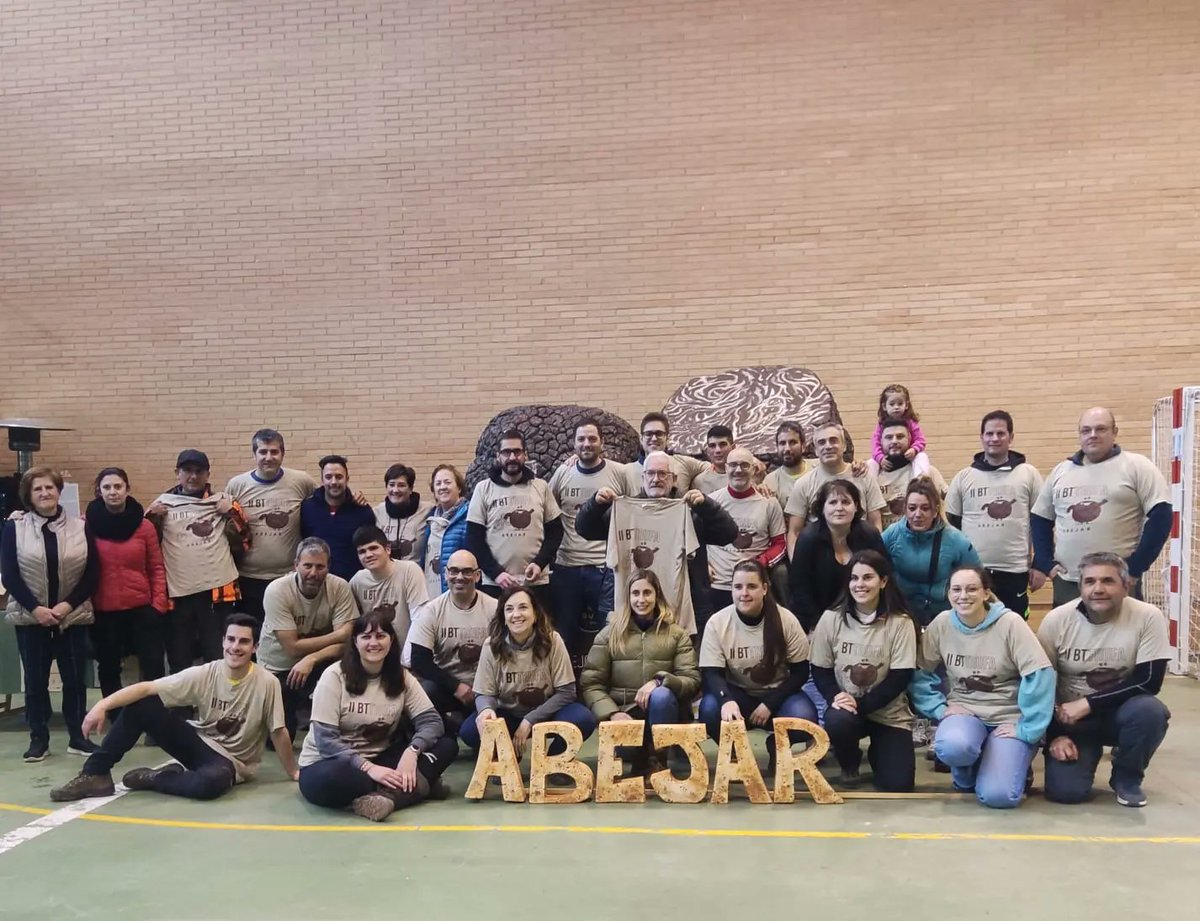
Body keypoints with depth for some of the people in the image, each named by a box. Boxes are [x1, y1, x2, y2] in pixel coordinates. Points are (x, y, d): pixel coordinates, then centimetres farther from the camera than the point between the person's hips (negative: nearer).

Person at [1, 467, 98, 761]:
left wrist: (68, 605, -11)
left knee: (75, 678, 5)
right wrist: (35, 607, -13)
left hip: (73, 615, 0)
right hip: (30, 616, 0)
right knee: (35, 680, 6)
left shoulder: (80, 527, 1)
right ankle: (38, 739, 17)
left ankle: (78, 737, 15)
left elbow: (93, 572, -1)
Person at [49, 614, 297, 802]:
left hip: (230, 762, -3)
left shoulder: (266, 683, -20)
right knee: (141, 704, -17)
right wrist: (103, 705, -31)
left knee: (213, 781, -41)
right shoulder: (204, 674, -12)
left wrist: (293, 773, -7)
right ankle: (95, 774, -6)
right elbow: (147, 688, -18)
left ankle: (153, 778, -12)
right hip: (197, 743, 3)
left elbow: (279, 733, -12)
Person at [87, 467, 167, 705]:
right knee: (108, 669, 12)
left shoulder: (144, 525, 0)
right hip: (103, 611, 0)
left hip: (142, 608, 0)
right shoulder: (87, 523, -1)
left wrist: (159, 603, -4)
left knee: (153, 668, 2)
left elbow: (157, 568, 2)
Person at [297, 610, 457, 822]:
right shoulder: (334, 676, -12)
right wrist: (368, 768, -30)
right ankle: (413, 786, -22)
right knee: (329, 780, -40)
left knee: (447, 744, -13)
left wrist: (412, 751, -28)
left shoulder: (400, 677, 0)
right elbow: (326, 740, -19)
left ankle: (387, 796, -31)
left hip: (379, 761, 4)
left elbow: (431, 721, -8)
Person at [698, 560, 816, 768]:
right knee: (710, 709, -33)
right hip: (737, 694, 0)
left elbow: (800, 672, -7)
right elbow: (711, 674, -15)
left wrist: (769, 704, -19)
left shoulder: (786, 620, -13)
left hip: (777, 694, 1)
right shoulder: (717, 623, -13)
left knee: (804, 718, -31)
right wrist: (726, 700, -38)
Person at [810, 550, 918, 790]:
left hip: (889, 713, -1)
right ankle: (849, 762, 3)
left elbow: (900, 678, -13)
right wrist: (834, 696, -21)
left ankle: (877, 751, 25)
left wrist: (861, 704, -22)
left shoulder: (900, 622, -12)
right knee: (837, 721, -34)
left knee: (897, 784, -12)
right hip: (846, 706, 1)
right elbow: (820, 670, -1)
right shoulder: (831, 619, -7)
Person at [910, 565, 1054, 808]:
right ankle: (966, 774, 3)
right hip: (964, 711, 2)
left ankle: (1015, 766, 15)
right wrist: (940, 709, -8)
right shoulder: (941, 624, -3)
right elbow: (920, 673, 4)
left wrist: (1026, 730, -18)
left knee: (997, 795, -22)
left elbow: (1040, 675, -17)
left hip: (1008, 717, -2)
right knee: (952, 747, -35)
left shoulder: (1010, 623, -13)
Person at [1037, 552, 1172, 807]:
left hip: (1120, 712, 1)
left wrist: (1087, 703, -24)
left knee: (1150, 711, -34)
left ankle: (1127, 777, -3)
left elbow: (1148, 682, -18)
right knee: (1064, 791, -19)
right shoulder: (1057, 620, -14)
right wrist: (1055, 735, -12)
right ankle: (1091, 753, 17)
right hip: (1069, 718, 0)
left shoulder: (1148, 617, -16)